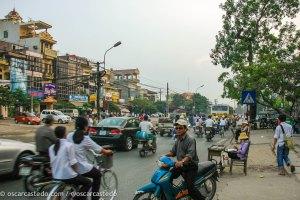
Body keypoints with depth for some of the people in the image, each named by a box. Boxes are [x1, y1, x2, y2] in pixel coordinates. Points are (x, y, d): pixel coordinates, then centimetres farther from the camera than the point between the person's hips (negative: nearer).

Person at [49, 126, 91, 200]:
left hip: (55, 176, 8)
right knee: (88, 183, 12)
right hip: (68, 176, -7)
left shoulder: (51, 147, 7)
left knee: (76, 177, 32)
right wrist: (76, 172, 2)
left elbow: (52, 163, 9)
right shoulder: (69, 145, -13)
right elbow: (73, 163, -15)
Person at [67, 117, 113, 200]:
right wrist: (108, 152, 14)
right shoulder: (86, 139, -15)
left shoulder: (69, 135, -2)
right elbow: (100, 150, -7)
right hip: (82, 169, -5)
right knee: (97, 175, 22)